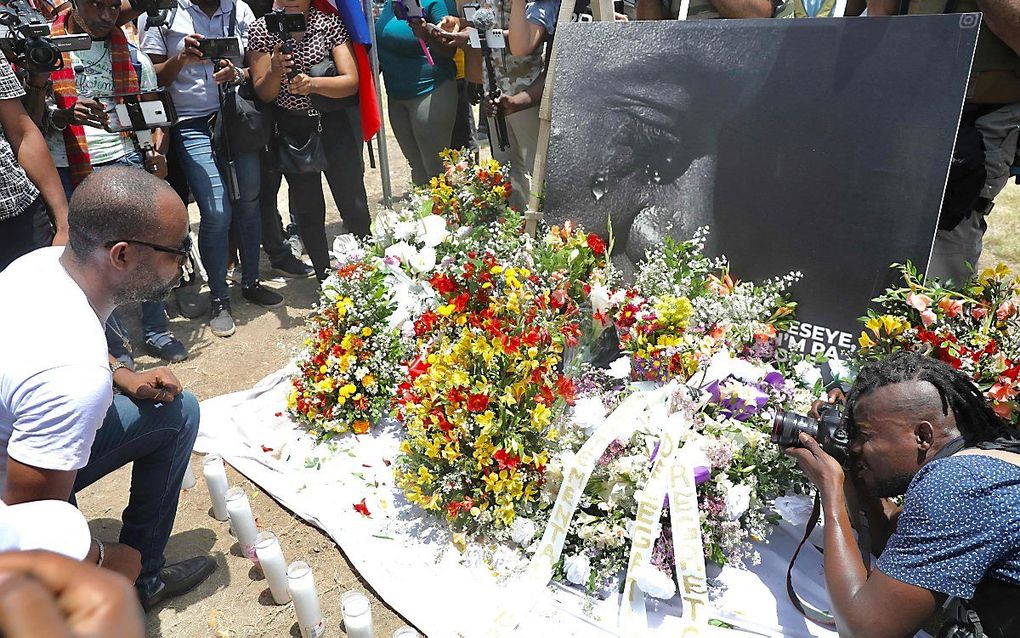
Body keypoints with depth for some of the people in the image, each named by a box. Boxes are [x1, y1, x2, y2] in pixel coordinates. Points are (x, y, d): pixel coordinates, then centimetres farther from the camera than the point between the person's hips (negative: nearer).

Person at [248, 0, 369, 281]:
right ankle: (326, 279, 22)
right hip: (291, 129, 1)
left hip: (333, 124, -1)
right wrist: (274, 71, -24)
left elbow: (351, 81, -14)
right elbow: (263, 94, -3)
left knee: (354, 205, 0)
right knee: (307, 208, 7)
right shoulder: (262, 29, -2)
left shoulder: (330, 23, -6)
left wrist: (312, 83, -31)